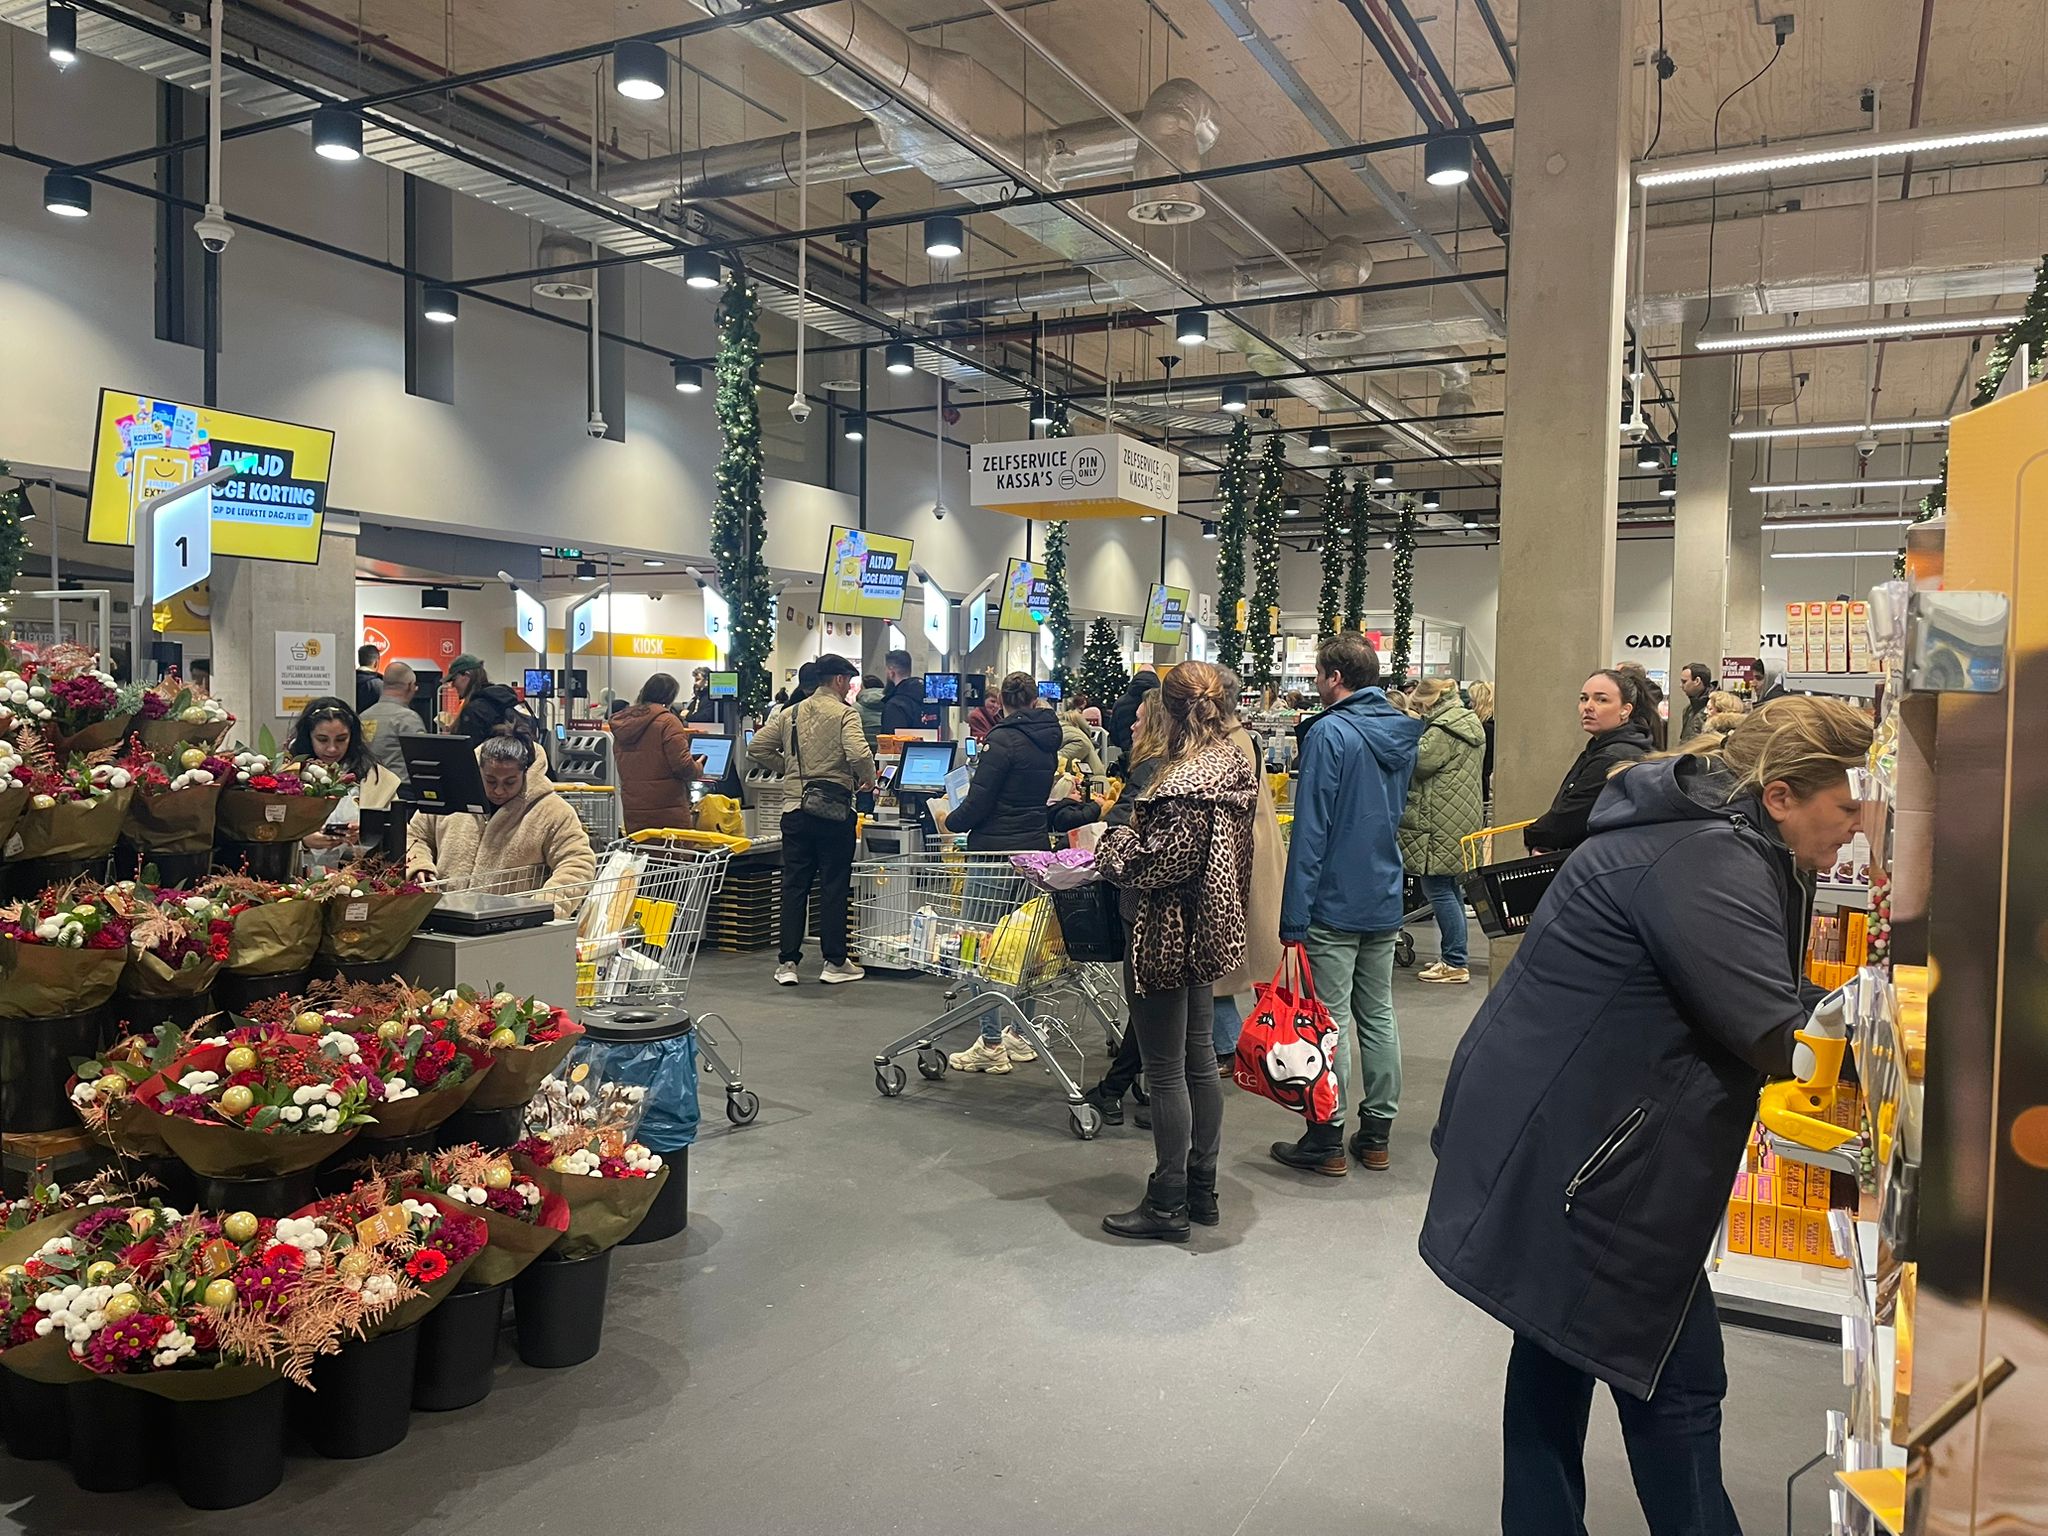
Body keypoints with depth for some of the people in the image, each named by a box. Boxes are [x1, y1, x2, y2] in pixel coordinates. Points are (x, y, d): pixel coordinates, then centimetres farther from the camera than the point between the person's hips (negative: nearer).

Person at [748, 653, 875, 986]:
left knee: (794, 886, 9)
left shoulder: (790, 714, 10)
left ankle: (787, 963, 10)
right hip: (833, 809, -5)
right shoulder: (845, 713, -7)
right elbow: (858, 754, -22)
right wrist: (868, 779, -3)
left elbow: (756, 749, 8)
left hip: (794, 810, 5)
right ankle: (834, 962, 10)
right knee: (834, 886, 4)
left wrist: (790, 768, 15)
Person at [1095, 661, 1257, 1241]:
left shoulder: (1187, 780, -24)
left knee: (1166, 1071, 2)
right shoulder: (1234, 763, 6)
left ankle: (1168, 1204, 14)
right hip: (1207, 930, 10)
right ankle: (1201, 1189, 29)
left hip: (1166, 935, -10)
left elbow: (1156, 862, -23)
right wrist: (1134, 830, 11)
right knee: (1199, 1059, 17)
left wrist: (1114, 845, -4)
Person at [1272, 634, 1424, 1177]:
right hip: (1386, 901, 8)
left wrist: (1293, 917, -17)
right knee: (1378, 1015, 13)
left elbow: (1310, 830, -18)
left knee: (1329, 1022, 0)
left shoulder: (1330, 733, -16)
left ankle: (1326, 1141, 9)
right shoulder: (1402, 734, 9)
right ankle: (1377, 1135, 21)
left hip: (1335, 903, -8)